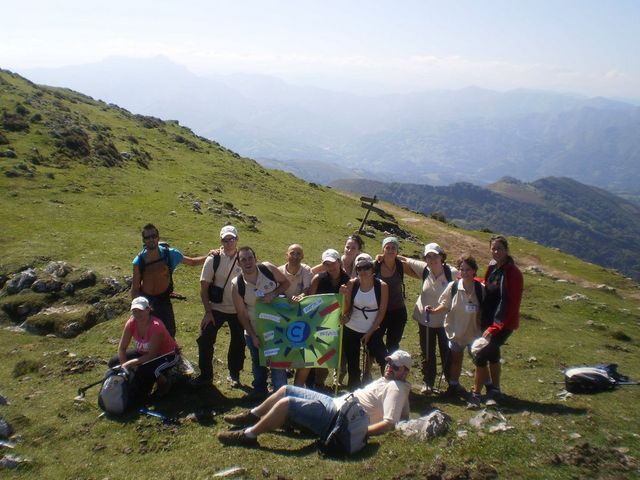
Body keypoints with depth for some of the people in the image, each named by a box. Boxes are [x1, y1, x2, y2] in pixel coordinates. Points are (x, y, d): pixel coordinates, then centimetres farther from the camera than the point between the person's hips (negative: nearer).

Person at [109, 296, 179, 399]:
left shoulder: (156, 326, -31)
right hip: (144, 352, 8)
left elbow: (152, 356, -28)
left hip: (167, 356, -7)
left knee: (143, 370, -37)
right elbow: (122, 348, -8)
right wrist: (125, 365, -21)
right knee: (114, 363, -4)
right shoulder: (131, 323, -15)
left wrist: (130, 363, -32)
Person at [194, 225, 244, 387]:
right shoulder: (213, 259, -9)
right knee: (205, 340, -4)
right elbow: (204, 287, -7)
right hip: (216, 309, -1)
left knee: (238, 343, 10)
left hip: (238, 310, 1)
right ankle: (205, 375, 14)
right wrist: (208, 311, -11)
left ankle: (234, 374, 30)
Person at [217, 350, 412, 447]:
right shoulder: (386, 380, 16)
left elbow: (389, 423, -24)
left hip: (336, 418, -10)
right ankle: (252, 416, 29)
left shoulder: (395, 388, -11)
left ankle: (248, 435, -6)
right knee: (286, 389, 13)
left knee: (286, 402, -19)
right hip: (333, 402, 10)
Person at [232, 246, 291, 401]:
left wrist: (273, 294, -23)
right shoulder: (236, 285, -17)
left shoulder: (268, 268, -18)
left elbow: (286, 282, -3)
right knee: (258, 361, 19)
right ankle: (259, 389, 40)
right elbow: (241, 313, -9)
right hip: (254, 329, 1)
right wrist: (253, 336, -9)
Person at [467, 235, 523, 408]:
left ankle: (476, 394, 2)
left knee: (480, 356, -10)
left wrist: (495, 327, -20)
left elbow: (512, 304, -19)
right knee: (492, 354, 18)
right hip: (489, 321, 8)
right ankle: (494, 391, 34)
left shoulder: (513, 273, -17)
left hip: (504, 324, -8)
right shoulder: (492, 267, 5)